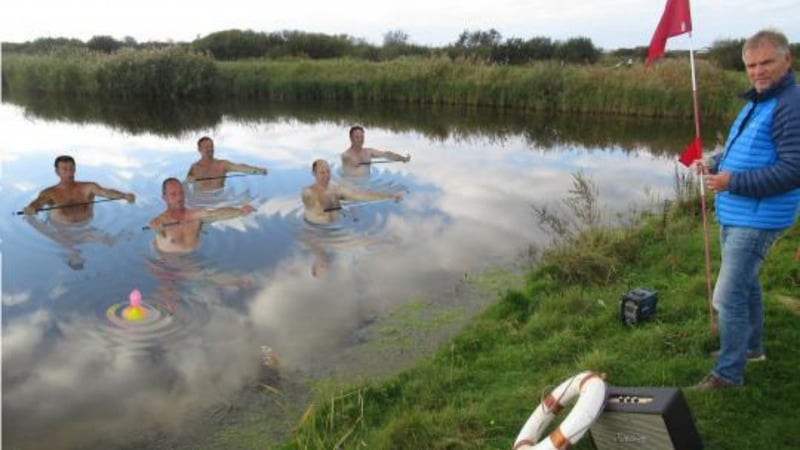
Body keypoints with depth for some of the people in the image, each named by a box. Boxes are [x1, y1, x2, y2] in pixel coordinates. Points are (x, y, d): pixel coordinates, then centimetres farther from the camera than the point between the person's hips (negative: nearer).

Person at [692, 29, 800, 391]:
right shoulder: (757, 101, 13)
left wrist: (733, 182, -26)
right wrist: (714, 163, 4)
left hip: (757, 219, -10)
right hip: (734, 214, 10)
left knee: (728, 297, -7)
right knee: (745, 284, 23)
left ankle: (729, 372, 6)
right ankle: (751, 346, 41)